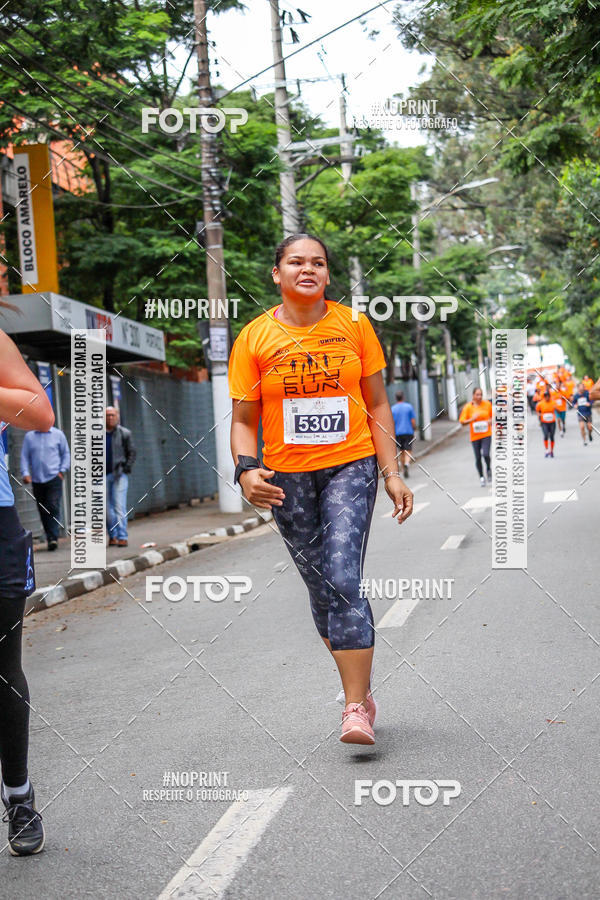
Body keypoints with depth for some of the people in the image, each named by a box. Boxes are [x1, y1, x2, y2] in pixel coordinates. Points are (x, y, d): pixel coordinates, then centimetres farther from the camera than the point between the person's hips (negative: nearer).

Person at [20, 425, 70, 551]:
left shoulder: (58, 434, 5)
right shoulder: (29, 436, 7)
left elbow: (66, 454, 10)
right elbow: (24, 456, 7)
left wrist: (62, 471, -1)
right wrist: (25, 473, -5)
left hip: (54, 478, -2)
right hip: (37, 480, 2)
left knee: (53, 507, -13)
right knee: (43, 511, 6)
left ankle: (53, 538, -16)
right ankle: (49, 537, 16)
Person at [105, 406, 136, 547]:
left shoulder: (124, 433, 3)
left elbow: (132, 453, 4)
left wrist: (125, 469, -8)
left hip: (119, 474, -2)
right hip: (103, 476, 3)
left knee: (119, 506, -11)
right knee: (107, 508, 6)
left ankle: (122, 537, -11)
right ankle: (112, 536, 17)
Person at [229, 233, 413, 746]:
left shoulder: (353, 325, 2)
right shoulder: (255, 338, 0)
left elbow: (377, 405, 8)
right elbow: (243, 419, 3)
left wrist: (392, 472, 2)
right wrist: (247, 469, -15)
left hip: (351, 466, -1)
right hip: (287, 477, 2)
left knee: (344, 579, -17)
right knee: (322, 589, 8)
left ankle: (356, 708, -12)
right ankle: (361, 691, 25)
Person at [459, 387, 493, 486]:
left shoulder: (487, 404, -1)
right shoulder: (468, 407, -6)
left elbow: (493, 416, 15)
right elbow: (462, 422, -4)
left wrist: (491, 421, -7)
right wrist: (472, 419, -20)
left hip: (486, 434, 0)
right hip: (475, 436, 0)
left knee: (486, 454, -17)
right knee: (478, 458, 6)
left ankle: (488, 470, 14)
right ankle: (481, 477, 25)